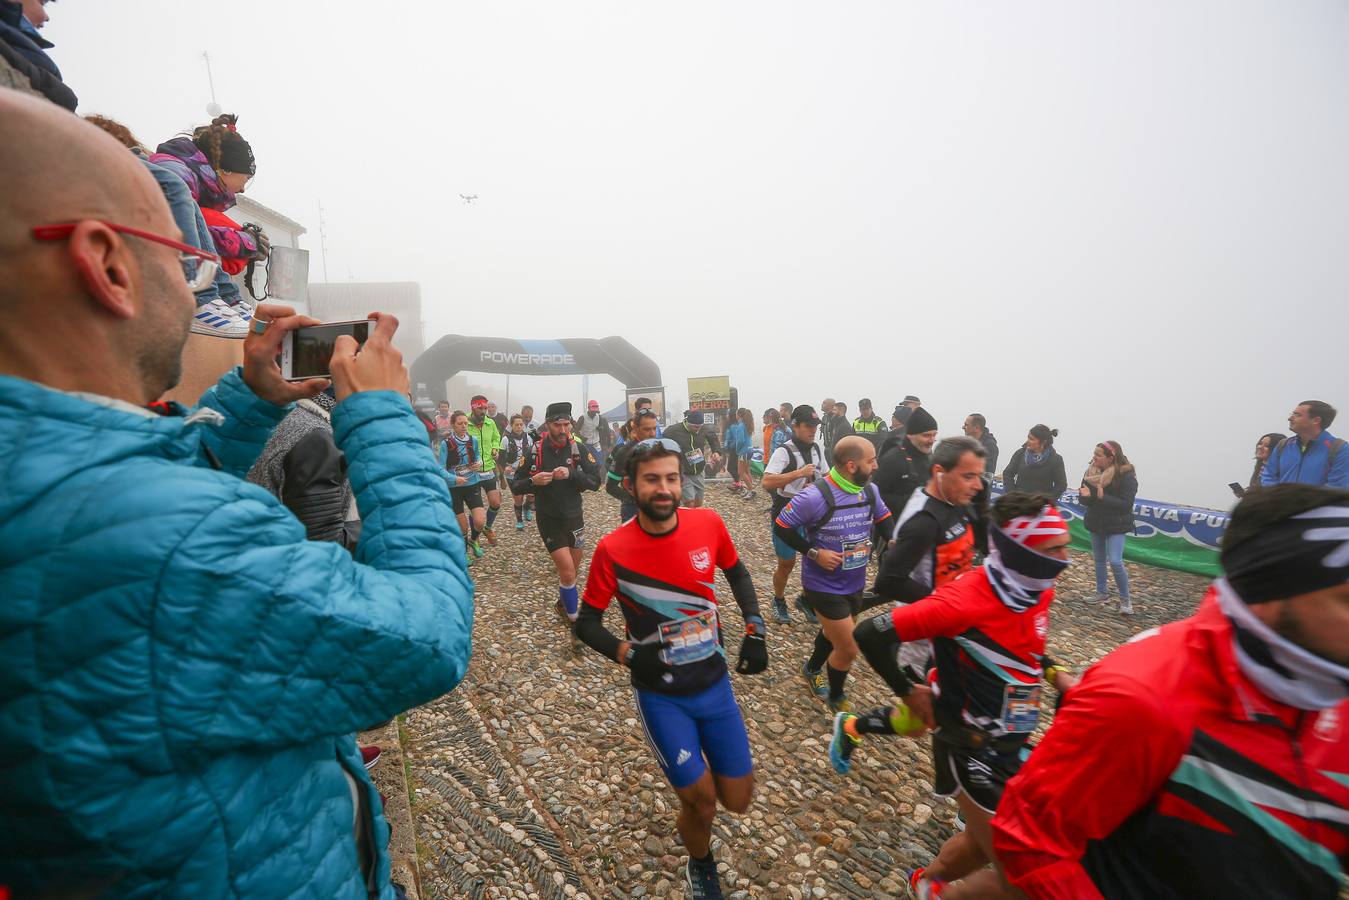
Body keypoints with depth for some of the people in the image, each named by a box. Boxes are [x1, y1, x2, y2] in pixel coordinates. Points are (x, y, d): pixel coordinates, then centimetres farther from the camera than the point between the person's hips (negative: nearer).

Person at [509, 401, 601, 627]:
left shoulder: (579, 449, -6)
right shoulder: (534, 451, -10)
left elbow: (595, 482, -10)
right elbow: (515, 486, -4)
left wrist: (571, 474, -25)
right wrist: (533, 481, -25)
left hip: (574, 517, 3)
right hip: (549, 520, -3)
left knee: (573, 571, 14)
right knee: (567, 573, -10)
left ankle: (564, 604, 41)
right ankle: (573, 617, 11)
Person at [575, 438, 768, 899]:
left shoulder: (708, 523, -12)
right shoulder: (613, 549, -20)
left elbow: (737, 572, 8)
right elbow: (586, 624, -7)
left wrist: (755, 628, -1)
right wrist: (629, 653, -24)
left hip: (715, 682, 3)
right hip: (660, 695, -3)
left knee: (737, 799, 10)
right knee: (701, 800, 1)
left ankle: (689, 763, 44)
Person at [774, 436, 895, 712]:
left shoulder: (870, 490, -8)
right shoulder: (816, 496, -28)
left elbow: (884, 519, 10)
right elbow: (781, 528, -18)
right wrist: (814, 553, -23)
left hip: (855, 583, 7)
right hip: (825, 586, -7)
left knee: (835, 632, 28)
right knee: (848, 649, 1)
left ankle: (812, 670, 58)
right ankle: (836, 698, 31)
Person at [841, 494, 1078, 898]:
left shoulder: (1039, 590, -5)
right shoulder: (965, 602, -31)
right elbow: (870, 633, -28)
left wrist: (1055, 674, 2)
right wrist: (908, 692, -16)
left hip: (1012, 739, 7)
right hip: (972, 749, -7)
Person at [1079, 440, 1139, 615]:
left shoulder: (1126, 476, -16)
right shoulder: (1092, 472, -1)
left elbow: (1126, 504, -20)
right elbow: (1084, 499, 3)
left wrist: (1102, 497, -27)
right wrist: (1086, 495, -20)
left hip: (1116, 526, -6)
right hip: (1095, 522, 6)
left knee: (1115, 562, -12)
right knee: (1099, 559, 15)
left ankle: (1125, 600, 5)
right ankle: (1102, 593, 30)